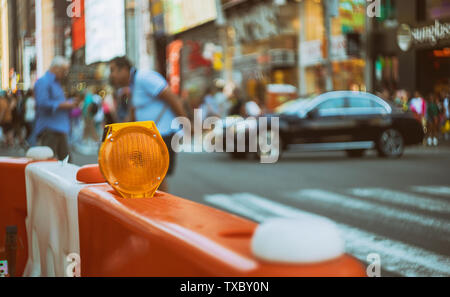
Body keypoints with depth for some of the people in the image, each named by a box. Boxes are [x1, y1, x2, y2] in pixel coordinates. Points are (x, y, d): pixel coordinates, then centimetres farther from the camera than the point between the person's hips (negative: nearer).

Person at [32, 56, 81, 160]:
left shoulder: (56, 83, 21)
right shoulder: (43, 82, -9)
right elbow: (43, 103, -21)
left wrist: (71, 103, 12)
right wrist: (62, 105, -17)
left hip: (60, 128, 10)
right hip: (49, 129, -10)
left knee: (65, 159, 9)